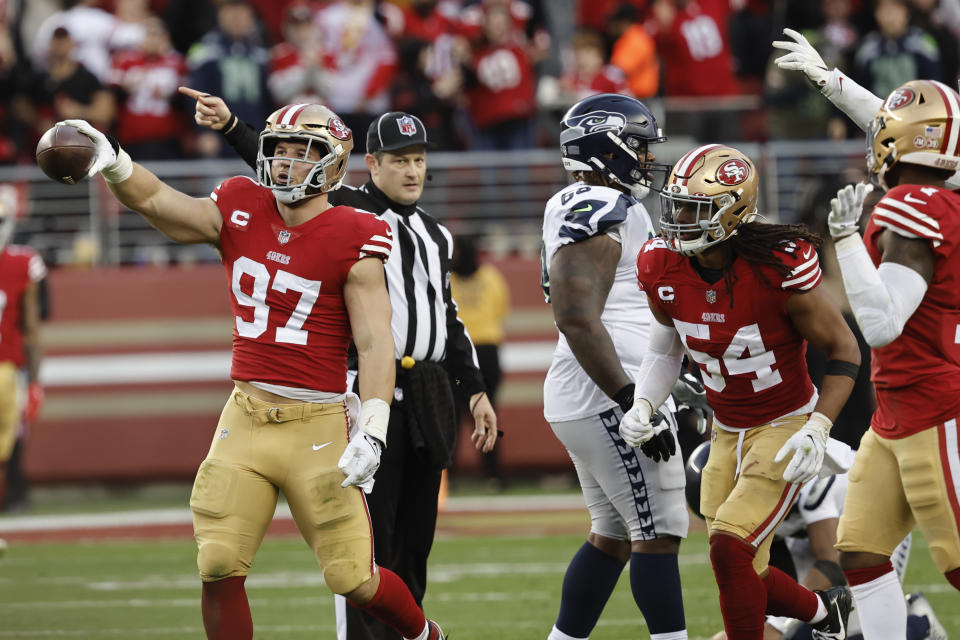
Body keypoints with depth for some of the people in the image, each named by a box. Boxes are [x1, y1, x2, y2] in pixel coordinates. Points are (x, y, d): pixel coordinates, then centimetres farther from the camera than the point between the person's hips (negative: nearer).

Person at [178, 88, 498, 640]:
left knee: (415, 533, 9)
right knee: (370, 532, -9)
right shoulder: (346, 211, -1)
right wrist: (231, 126, -28)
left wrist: (476, 391, 20)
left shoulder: (437, 236, 17)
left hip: (429, 394, 6)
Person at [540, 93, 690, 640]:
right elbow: (578, 318, -23)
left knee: (614, 536, 15)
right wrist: (633, 402, -25)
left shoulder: (575, 208, 18)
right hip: (610, 396, -11)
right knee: (659, 532, -9)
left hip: (588, 399, 11)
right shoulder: (598, 213, -15)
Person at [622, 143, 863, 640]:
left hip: (784, 427, -6)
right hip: (728, 432, 6)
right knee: (743, 578, 9)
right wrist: (642, 405, -5)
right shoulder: (664, 269, -10)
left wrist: (817, 430, -24)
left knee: (729, 548, -20)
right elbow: (665, 347, 11)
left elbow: (844, 349, -14)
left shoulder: (779, 270, -26)